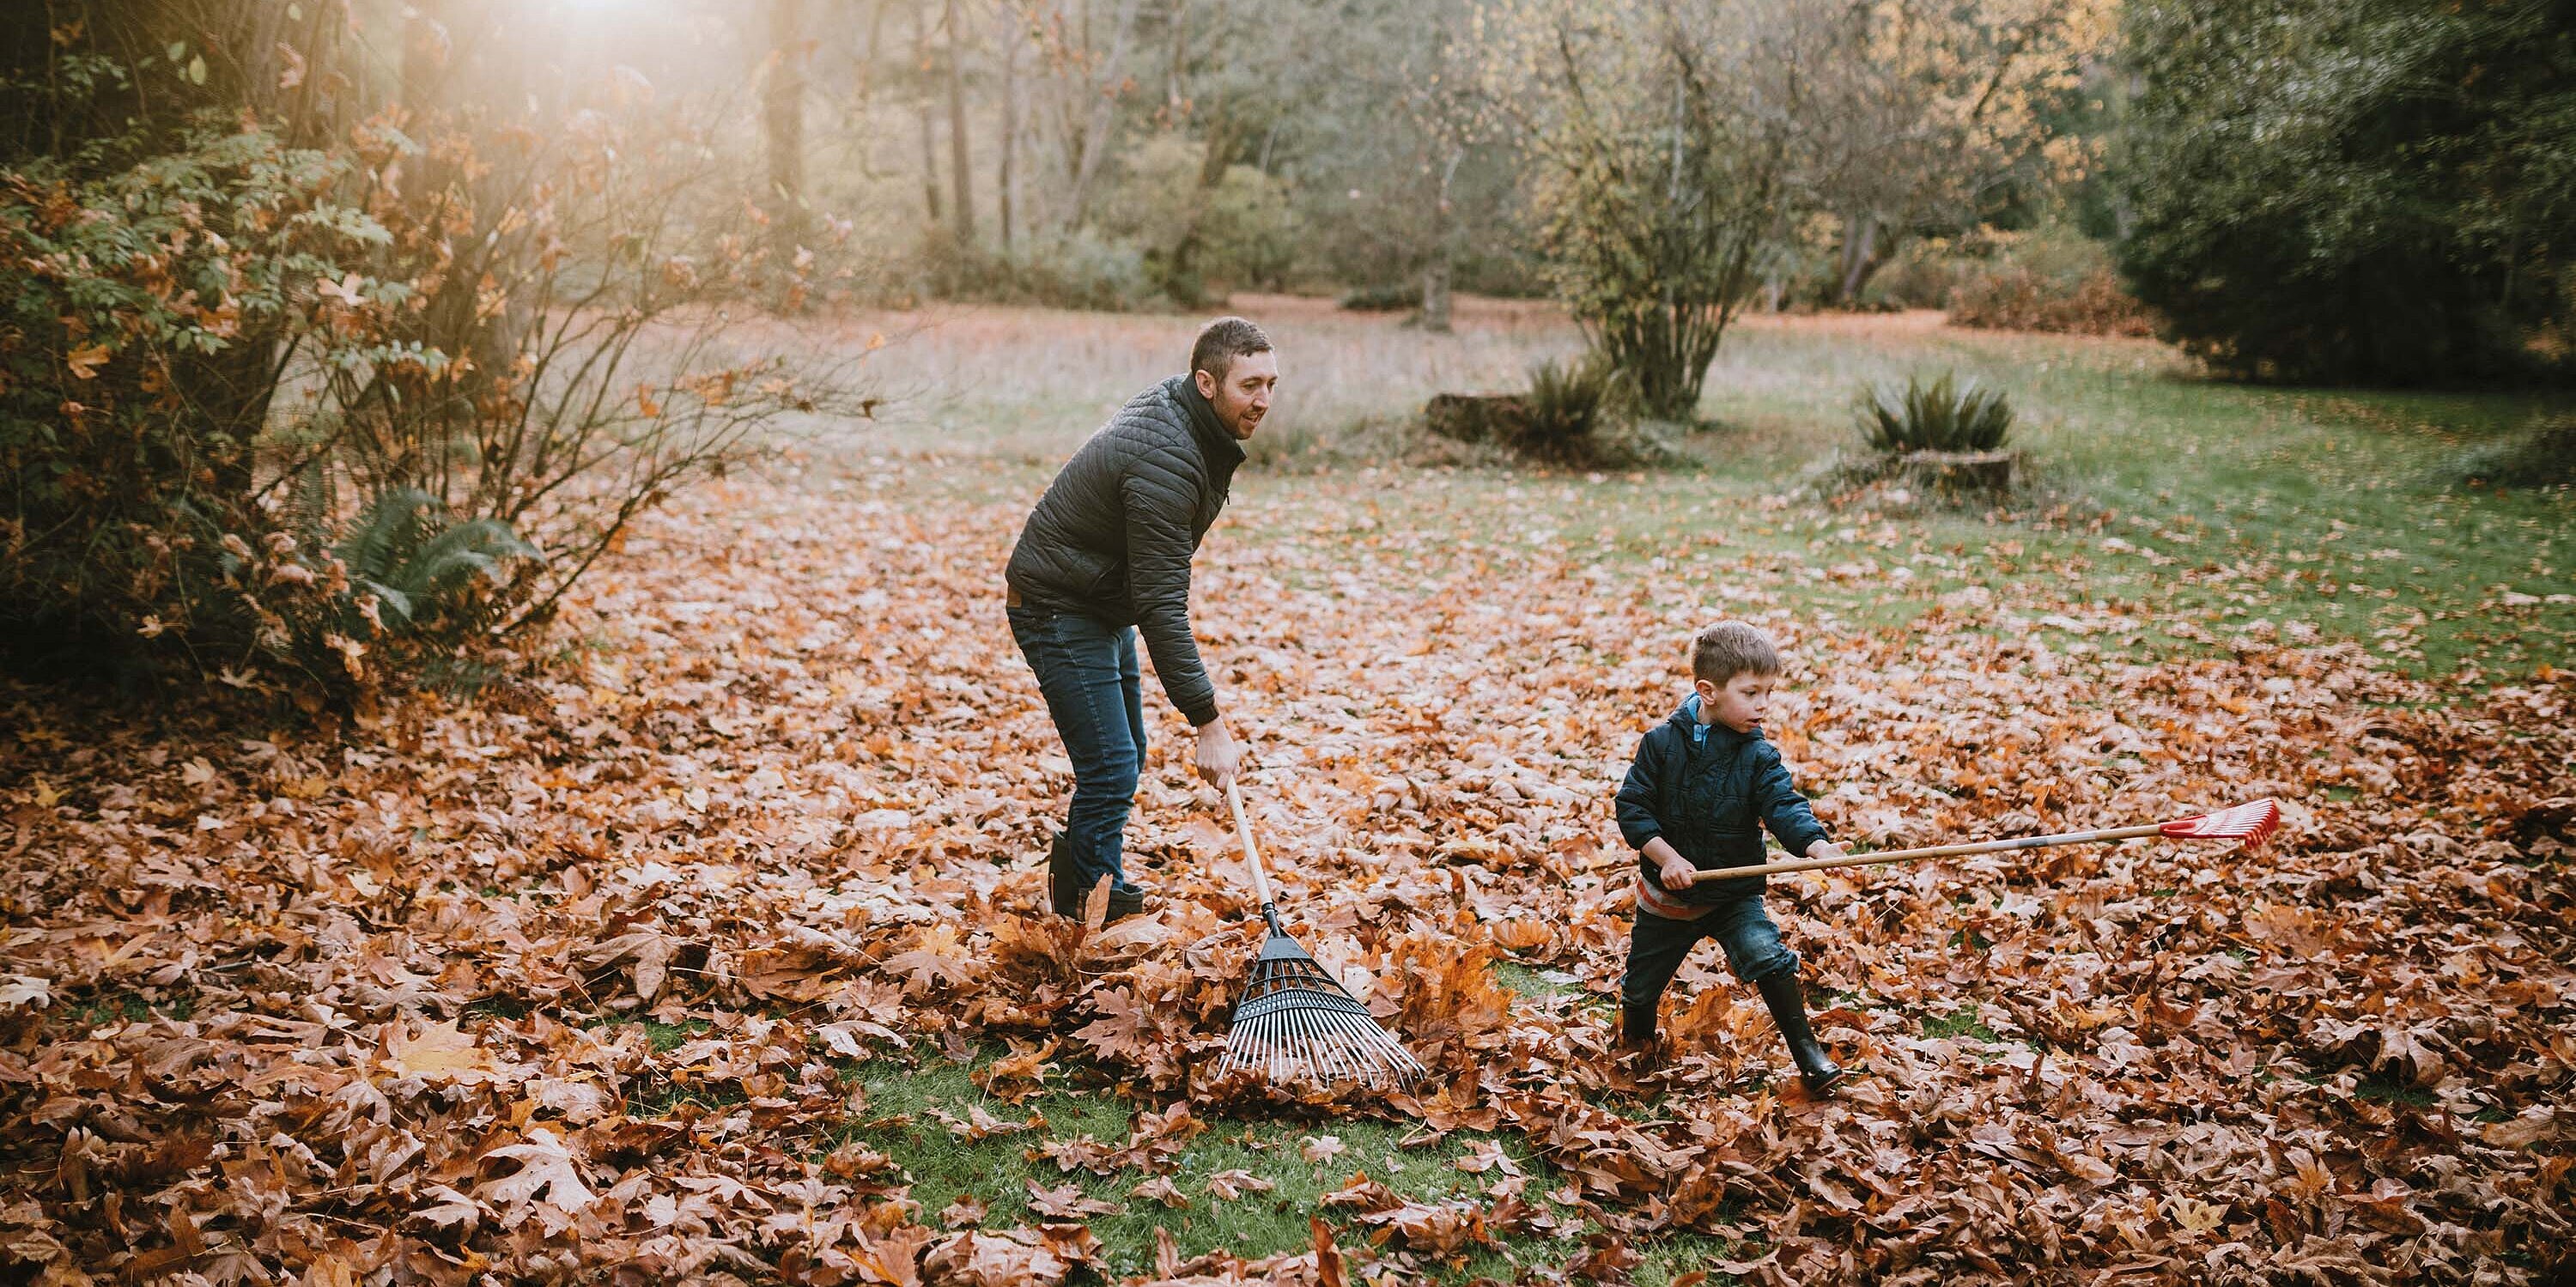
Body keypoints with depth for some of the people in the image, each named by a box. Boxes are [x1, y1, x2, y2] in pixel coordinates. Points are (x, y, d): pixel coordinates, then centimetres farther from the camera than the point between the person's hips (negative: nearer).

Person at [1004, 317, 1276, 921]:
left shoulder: (1170, 405, -1)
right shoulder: (1165, 463, -32)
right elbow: (1161, 607, -33)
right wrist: (1209, 724, -33)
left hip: (1104, 605, 10)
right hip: (1060, 611, -10)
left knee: (1126, 757, 19)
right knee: (1110, 769, -12)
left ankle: (1074, 868, 35)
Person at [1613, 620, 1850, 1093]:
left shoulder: (1758, 756, -8)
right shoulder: (1662, 743, -11)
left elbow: (1784, 805, -21)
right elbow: (1632, 806, -10)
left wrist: (1815, 845, -40)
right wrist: (1666, 856, -22)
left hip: (1735, 892, 0)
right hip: (1667, 892, 0)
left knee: (1768, 957, -24)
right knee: (1641, 984, 13)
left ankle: (1806, 1050, -9)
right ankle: (1634, 1045, 46)